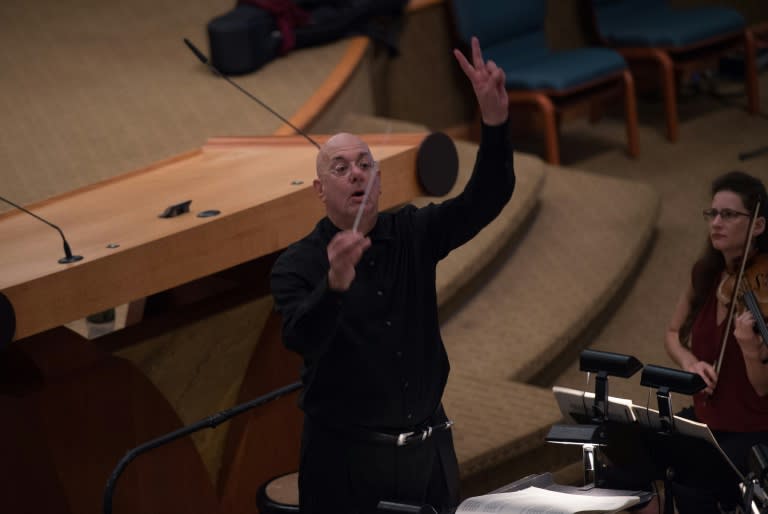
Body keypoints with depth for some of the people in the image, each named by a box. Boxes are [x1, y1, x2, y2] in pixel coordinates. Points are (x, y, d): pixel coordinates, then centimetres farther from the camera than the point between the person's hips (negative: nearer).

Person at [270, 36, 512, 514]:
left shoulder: (412, 235, 3)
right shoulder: (297, 265, -8)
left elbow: (487, 198, -9)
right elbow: (302, 337, -25)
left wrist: (495, 119, -25)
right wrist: (335, 283, -45)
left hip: (428, 449, 3)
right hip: (346, 456, -3)